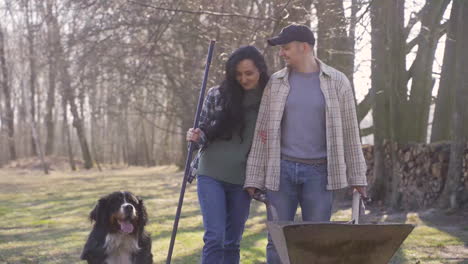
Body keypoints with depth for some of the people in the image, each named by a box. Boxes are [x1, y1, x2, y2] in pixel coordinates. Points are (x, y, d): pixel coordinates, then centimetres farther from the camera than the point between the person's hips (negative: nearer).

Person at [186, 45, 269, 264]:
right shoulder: (217, 95, -1)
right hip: (211, 174, -1)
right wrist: (196, 136, -17)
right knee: (215, 238, -10)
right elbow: (204, 133, 4)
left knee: (232, 243, 8)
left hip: (242, 180, 2)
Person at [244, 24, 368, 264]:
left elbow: (349, 132, 5)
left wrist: (357, 177, 4)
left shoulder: (336, 82, 2)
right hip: (282, 170, 1)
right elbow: (262, 132, 6)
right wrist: (254, 178, 3)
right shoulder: (276, 83, 5)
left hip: (319, 172, -1)